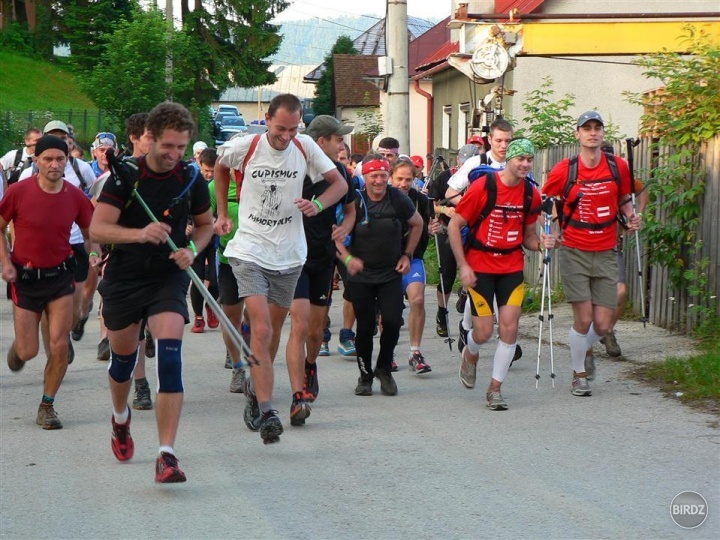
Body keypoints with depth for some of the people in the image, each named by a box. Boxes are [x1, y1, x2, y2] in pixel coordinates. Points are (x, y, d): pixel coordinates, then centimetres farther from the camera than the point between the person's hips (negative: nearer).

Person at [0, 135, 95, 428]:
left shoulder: (76, 196, -6)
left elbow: (91, 233, 9)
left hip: (60, 275, 1)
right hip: (25, 276, -1)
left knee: (59, 346, -7)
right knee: (28, 351, 2)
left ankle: (47, 406, 11)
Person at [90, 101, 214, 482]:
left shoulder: (190, 179, -3)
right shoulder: (125, 175, -10)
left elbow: (205, 224, 15)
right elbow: (98, 228, -16)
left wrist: (192, 250, -6)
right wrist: (140, 234, -33)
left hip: (168, 277, 0)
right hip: (124, 277, 0)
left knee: (170, 354, -19)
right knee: (123, 356, 15)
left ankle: (166, 456, -22)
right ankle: (120, 419, 50)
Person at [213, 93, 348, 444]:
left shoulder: (305, 148, -3)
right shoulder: (244, 147, -7)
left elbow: (340, 184, 5)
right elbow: (220, 167, 16)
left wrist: (318, 205, -15)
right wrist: (223, 213, 14)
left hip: (289, 256, 3)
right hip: (249, 252, -3)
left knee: (272, 332, 13)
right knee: (261, 329, -18)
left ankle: (255, 389, 38)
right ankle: (266, 412, -20)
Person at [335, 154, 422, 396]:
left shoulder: (398, 199, -6)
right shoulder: (355, 202, -11)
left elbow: (417, 224, 12)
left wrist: (407, 255, 6)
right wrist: (347, 258, -18)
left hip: (391, 274, 1)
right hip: (360, 276, -1)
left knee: (392, 321, -13)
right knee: (365, 328, 2)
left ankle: (384, 368, 11)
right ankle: (365, 375, 22)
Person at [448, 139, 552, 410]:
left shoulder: (531, 194, -1)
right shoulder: (483, 187, -14)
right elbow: (454, 226, -8)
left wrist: (540, 243, -11)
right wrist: (463, 266, -12)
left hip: (512, 267, 3)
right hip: (479, 267, -3)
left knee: (509, 327, -5)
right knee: (484, 331, -4)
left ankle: (495, 388, 9)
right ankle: (470, 355, 33)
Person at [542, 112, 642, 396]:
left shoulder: (618, 167, 0)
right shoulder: (564, 170, -6)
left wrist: (631, 216, -3)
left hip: (606, 253, 2)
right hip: (574, 252, -2)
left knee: (602, 325, 1)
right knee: (583, 319, -8)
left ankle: (586, 350, 36)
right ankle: (579, 374, 15)